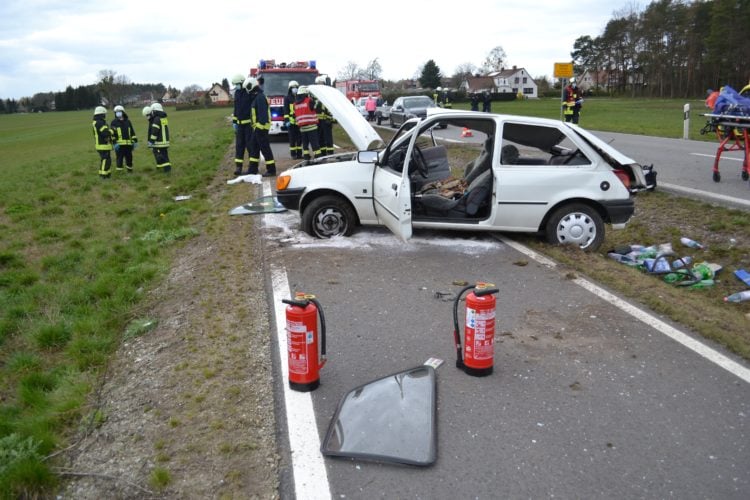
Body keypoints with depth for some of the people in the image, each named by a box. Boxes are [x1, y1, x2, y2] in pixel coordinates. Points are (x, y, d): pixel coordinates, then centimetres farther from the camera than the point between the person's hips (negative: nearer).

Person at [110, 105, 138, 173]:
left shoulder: (128, 121, 15)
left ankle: (130, 170, 25)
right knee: (119, 158, -3)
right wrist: (114, 143, -11)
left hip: (128, 144, 4)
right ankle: (119, 171, 3)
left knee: (129, 157, 11)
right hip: (119, 144, -3)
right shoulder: (114, 122, 3)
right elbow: (112, 133, -2)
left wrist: (135, 141, 12)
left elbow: (132, 132, 17)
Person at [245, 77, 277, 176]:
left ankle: (271, 170, -1)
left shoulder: (260, 97, -16)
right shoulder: (256, 97, 17)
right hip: (257, 127, 11)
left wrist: (261, 125, -25)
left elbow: (262, 113, -23)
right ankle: (253, 169, 21)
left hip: (261, 127, -11)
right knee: (254, 147, 14)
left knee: (265, 148, -6)